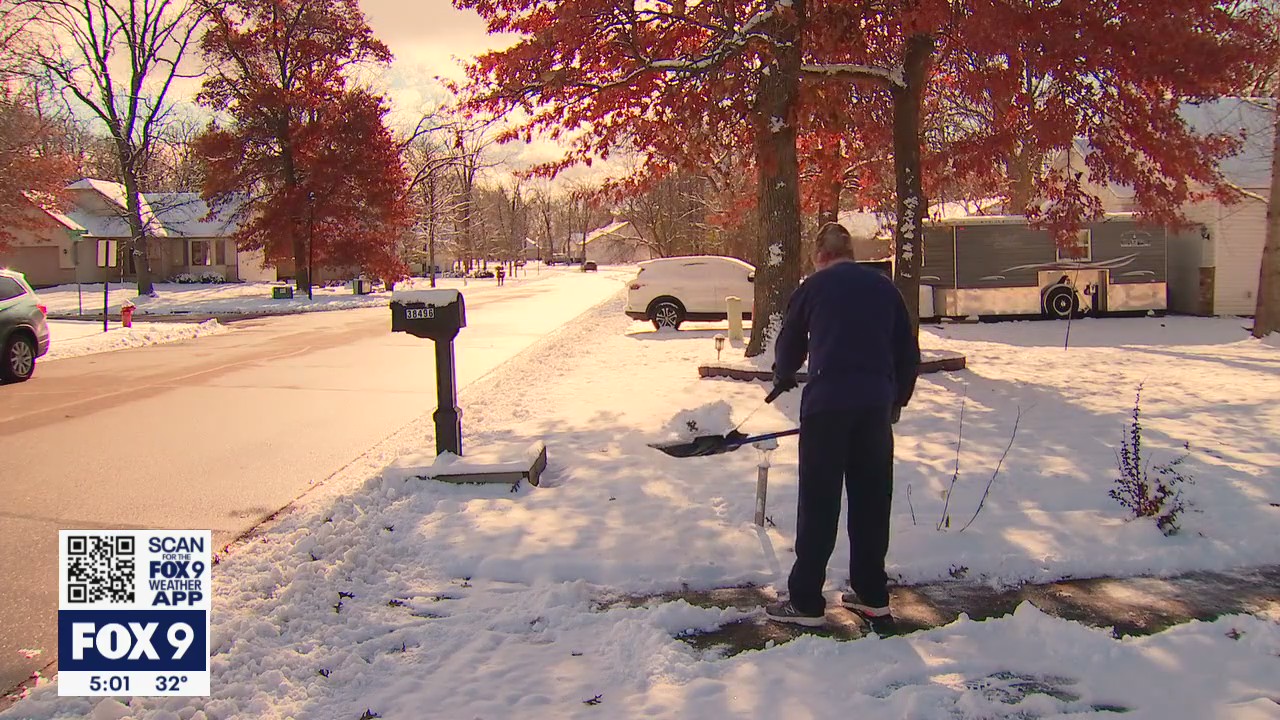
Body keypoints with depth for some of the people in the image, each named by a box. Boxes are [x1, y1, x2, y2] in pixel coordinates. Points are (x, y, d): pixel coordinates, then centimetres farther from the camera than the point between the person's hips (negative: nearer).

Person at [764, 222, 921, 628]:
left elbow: (790, 344, 19)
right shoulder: (884, 287, 14)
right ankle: (872, 594, 22)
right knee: (873, 501, 12)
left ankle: (806, 601, 6)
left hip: (827, 404, -3)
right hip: (876, 406, 3)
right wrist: (897, 400, 29)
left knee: (819, 503, 1)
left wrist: (783, 378, 39)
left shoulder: (814, 287, 7)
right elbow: (909, 353, 15)